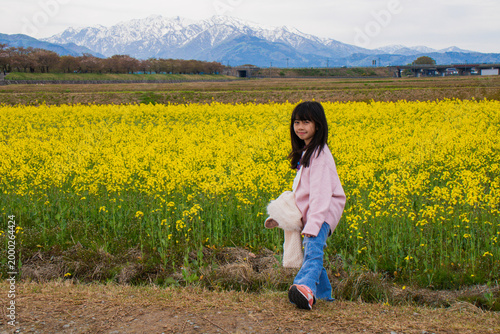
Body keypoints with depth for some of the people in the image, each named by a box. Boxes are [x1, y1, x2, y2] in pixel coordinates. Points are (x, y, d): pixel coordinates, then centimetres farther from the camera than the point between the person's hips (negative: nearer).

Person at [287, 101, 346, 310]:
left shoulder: (319, 153, -15)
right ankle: (324, 294, 30)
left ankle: (306, 288, -55)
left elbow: (320, 191, -24)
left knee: (313, 246, -33)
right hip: (310, 211, 10)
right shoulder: (305, 151, 16)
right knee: (310, 250, 15)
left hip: (325, 210, -10)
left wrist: (313, 225, -31)